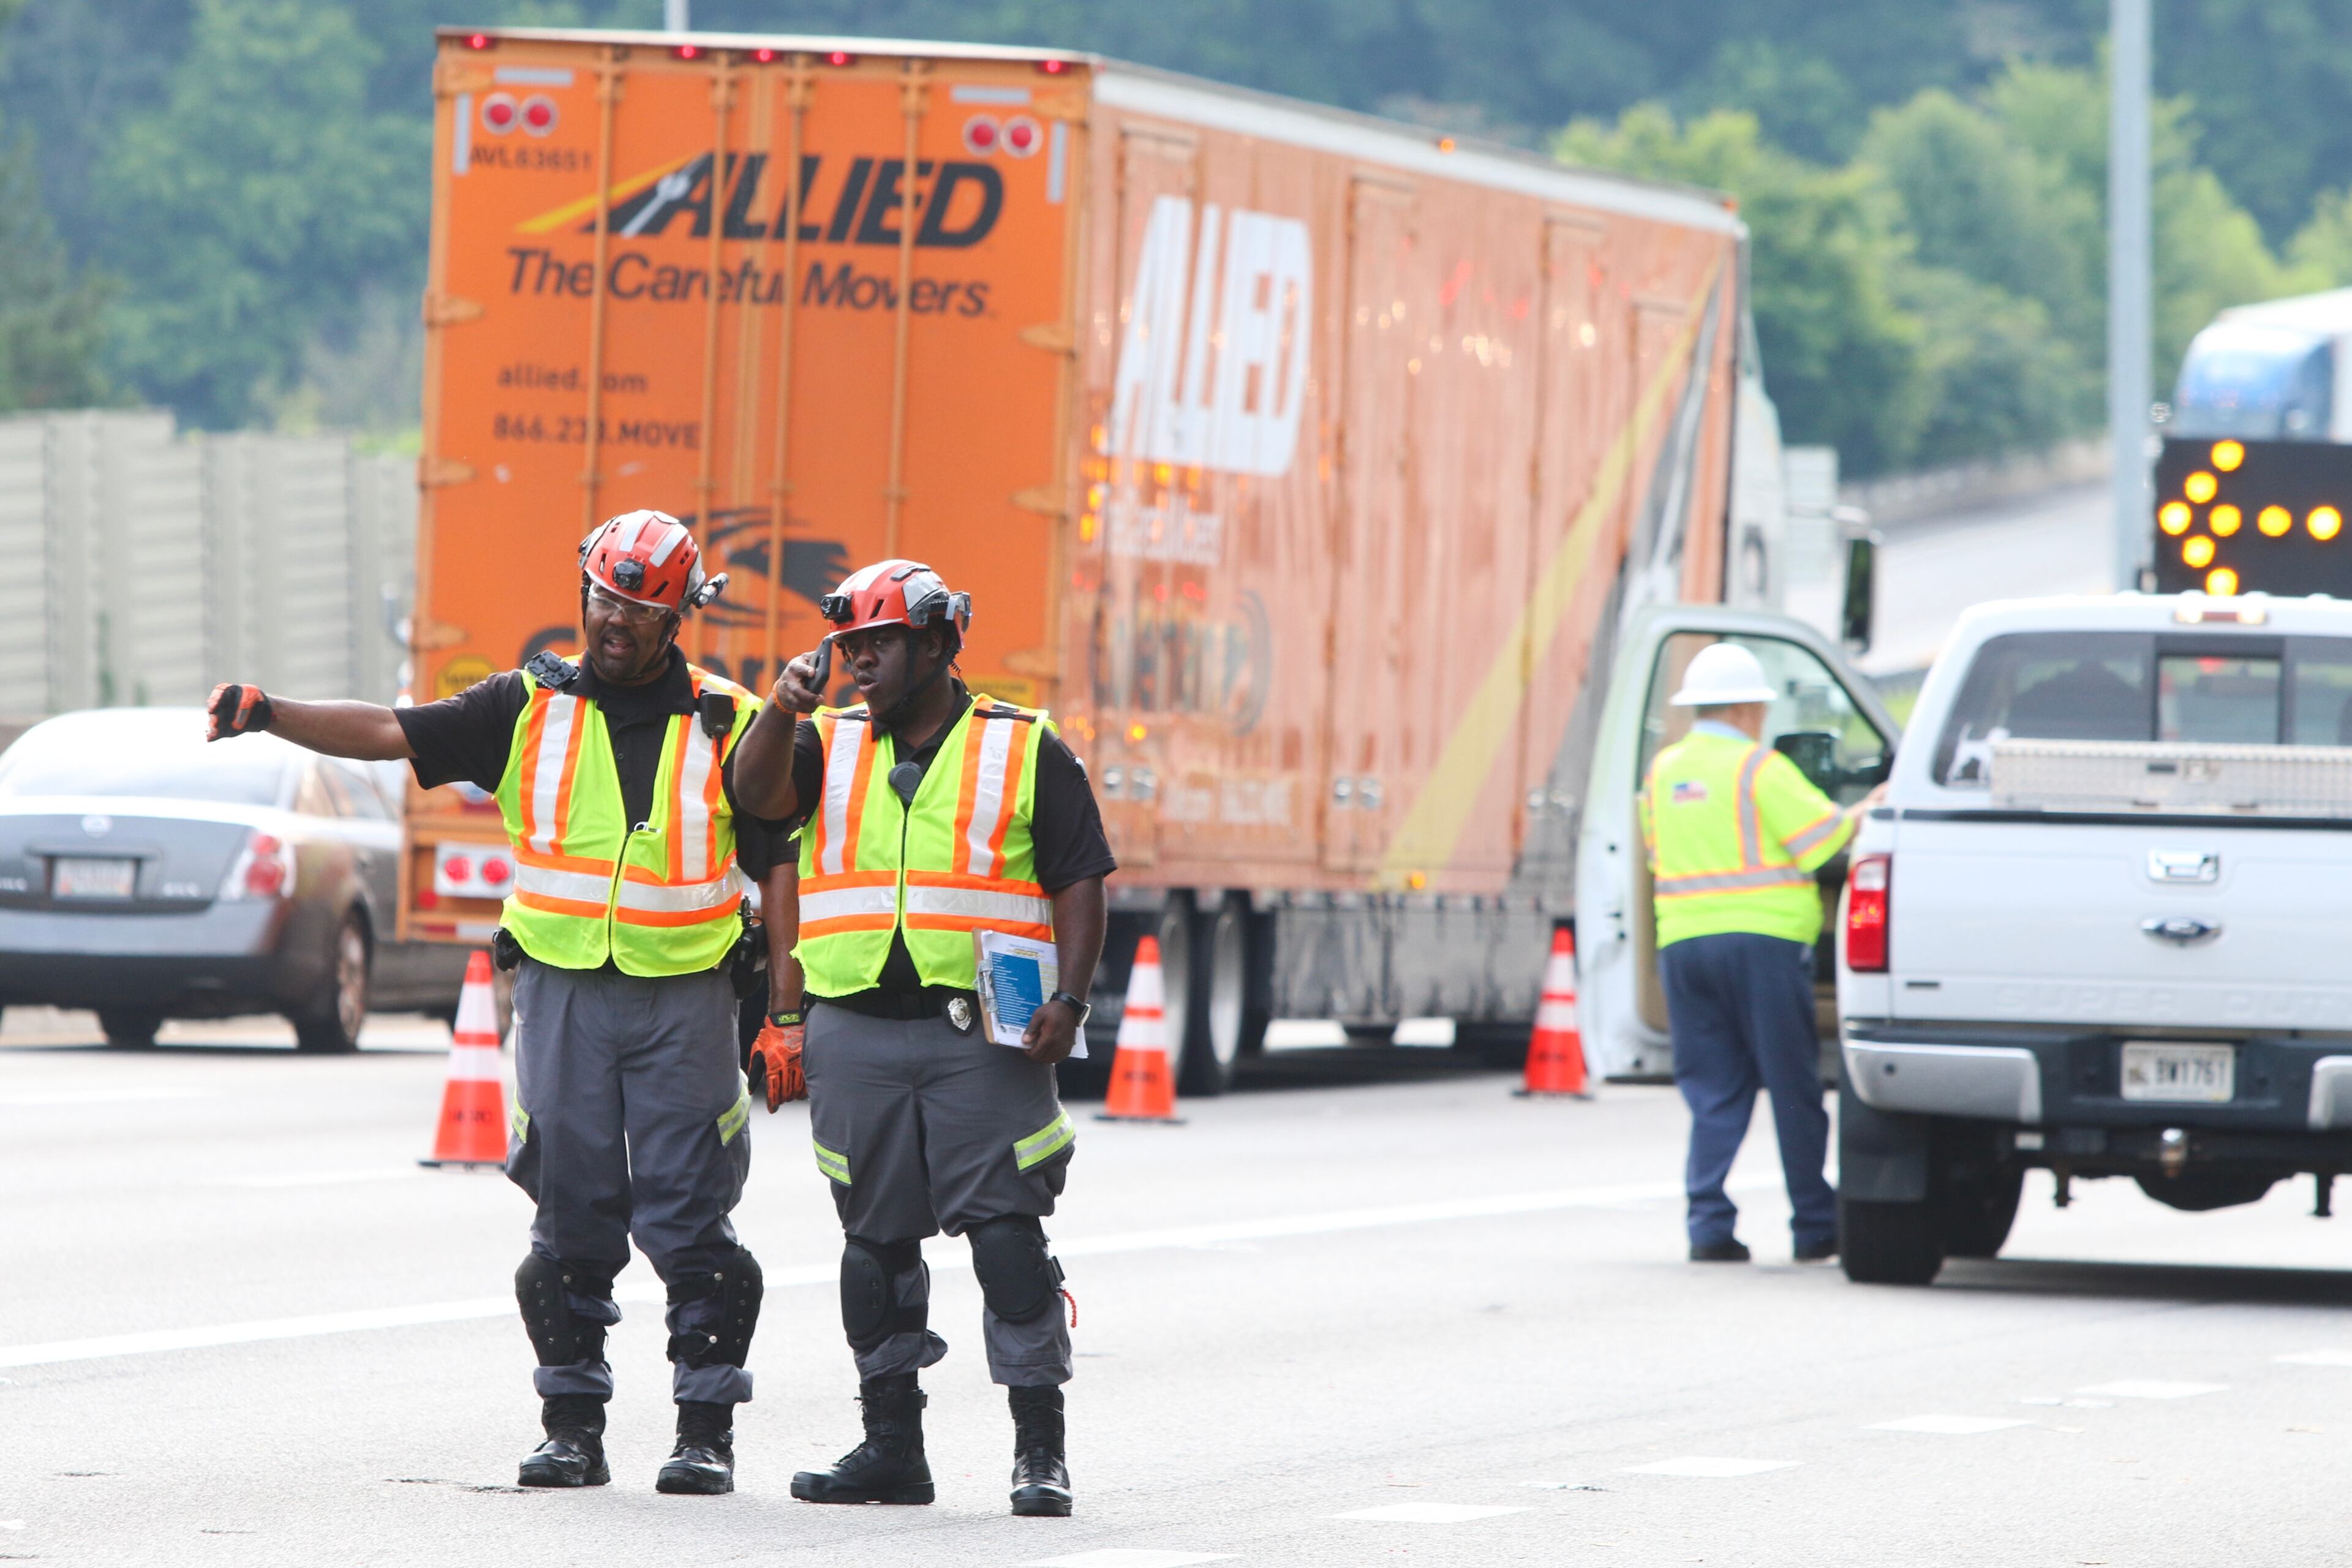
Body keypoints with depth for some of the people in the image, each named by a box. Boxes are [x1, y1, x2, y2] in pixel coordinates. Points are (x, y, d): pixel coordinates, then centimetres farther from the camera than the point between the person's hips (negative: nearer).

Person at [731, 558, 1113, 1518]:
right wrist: (784, 711, -21)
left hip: (982, 1034, -3)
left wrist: (1068, 1000, -8)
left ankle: (1040, 1449, -7)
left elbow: (1080, 881, 4)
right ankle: (892, 1445, 15)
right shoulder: (829, 747, 14)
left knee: (1007, 1233, -9)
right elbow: (757, 793, -4)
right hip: (855, 1034, 3)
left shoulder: (1025, 750, 6)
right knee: (875, 1240, 7)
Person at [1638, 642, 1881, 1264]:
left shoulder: (1664, 770, 13)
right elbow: (1823, 835, -8)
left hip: (1682, 942, 5)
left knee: (1714, 1093, 8)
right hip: (1760, 940, -5)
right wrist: (1869, 810, 8)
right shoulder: (1758, 768, -7)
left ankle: (1709, 1223, -4)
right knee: (1793, 1087, 4)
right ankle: (1815, 1225, 8)